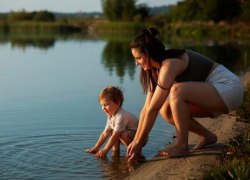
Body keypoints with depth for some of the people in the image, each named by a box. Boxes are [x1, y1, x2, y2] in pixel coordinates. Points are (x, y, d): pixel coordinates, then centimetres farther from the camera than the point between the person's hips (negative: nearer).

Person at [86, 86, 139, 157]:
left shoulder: (121, 116, -29)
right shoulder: (111, 116, 1)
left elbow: (115, 136, -30)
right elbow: (105, 133, 5)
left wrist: (105, 150, -28)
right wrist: (96, 147, 0)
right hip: (131, 135, 9)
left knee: (122, 134, -33)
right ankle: (116, 150, 5)